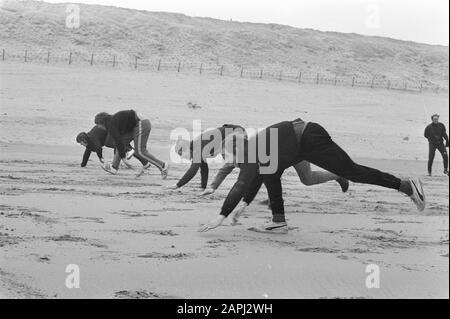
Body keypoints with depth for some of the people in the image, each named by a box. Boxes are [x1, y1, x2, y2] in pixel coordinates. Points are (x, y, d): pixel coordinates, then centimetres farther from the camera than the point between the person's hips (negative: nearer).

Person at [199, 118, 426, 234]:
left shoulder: (251, 152, -11)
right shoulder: (256, 146, 16)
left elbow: (242, 184, -20)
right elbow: (256, 179, 31)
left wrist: (221, 217, -22)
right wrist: (244, 203, 30)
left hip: (311, 140, -10)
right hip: (303, 140, 10)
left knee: (353, 172, -6)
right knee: (269, 173, 14)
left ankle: (407, 186, -3)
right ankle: (279, 222, 13)